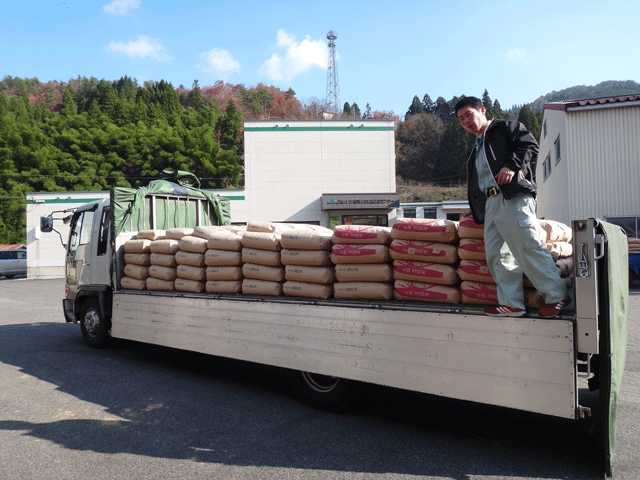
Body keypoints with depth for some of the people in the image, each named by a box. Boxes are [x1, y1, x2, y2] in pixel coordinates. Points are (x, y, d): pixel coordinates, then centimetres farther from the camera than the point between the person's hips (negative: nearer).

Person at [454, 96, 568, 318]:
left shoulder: (504, 127, 11)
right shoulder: (476, 151, 31)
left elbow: (530, 145, -4)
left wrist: (512, 166, -18)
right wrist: (476, 209, 19)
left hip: (514, 198, -8)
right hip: (490, 204, 8)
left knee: (529, 247, -14)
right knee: (497, 254, 1)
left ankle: (556, 295, -6)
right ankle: (511, 303, 4)